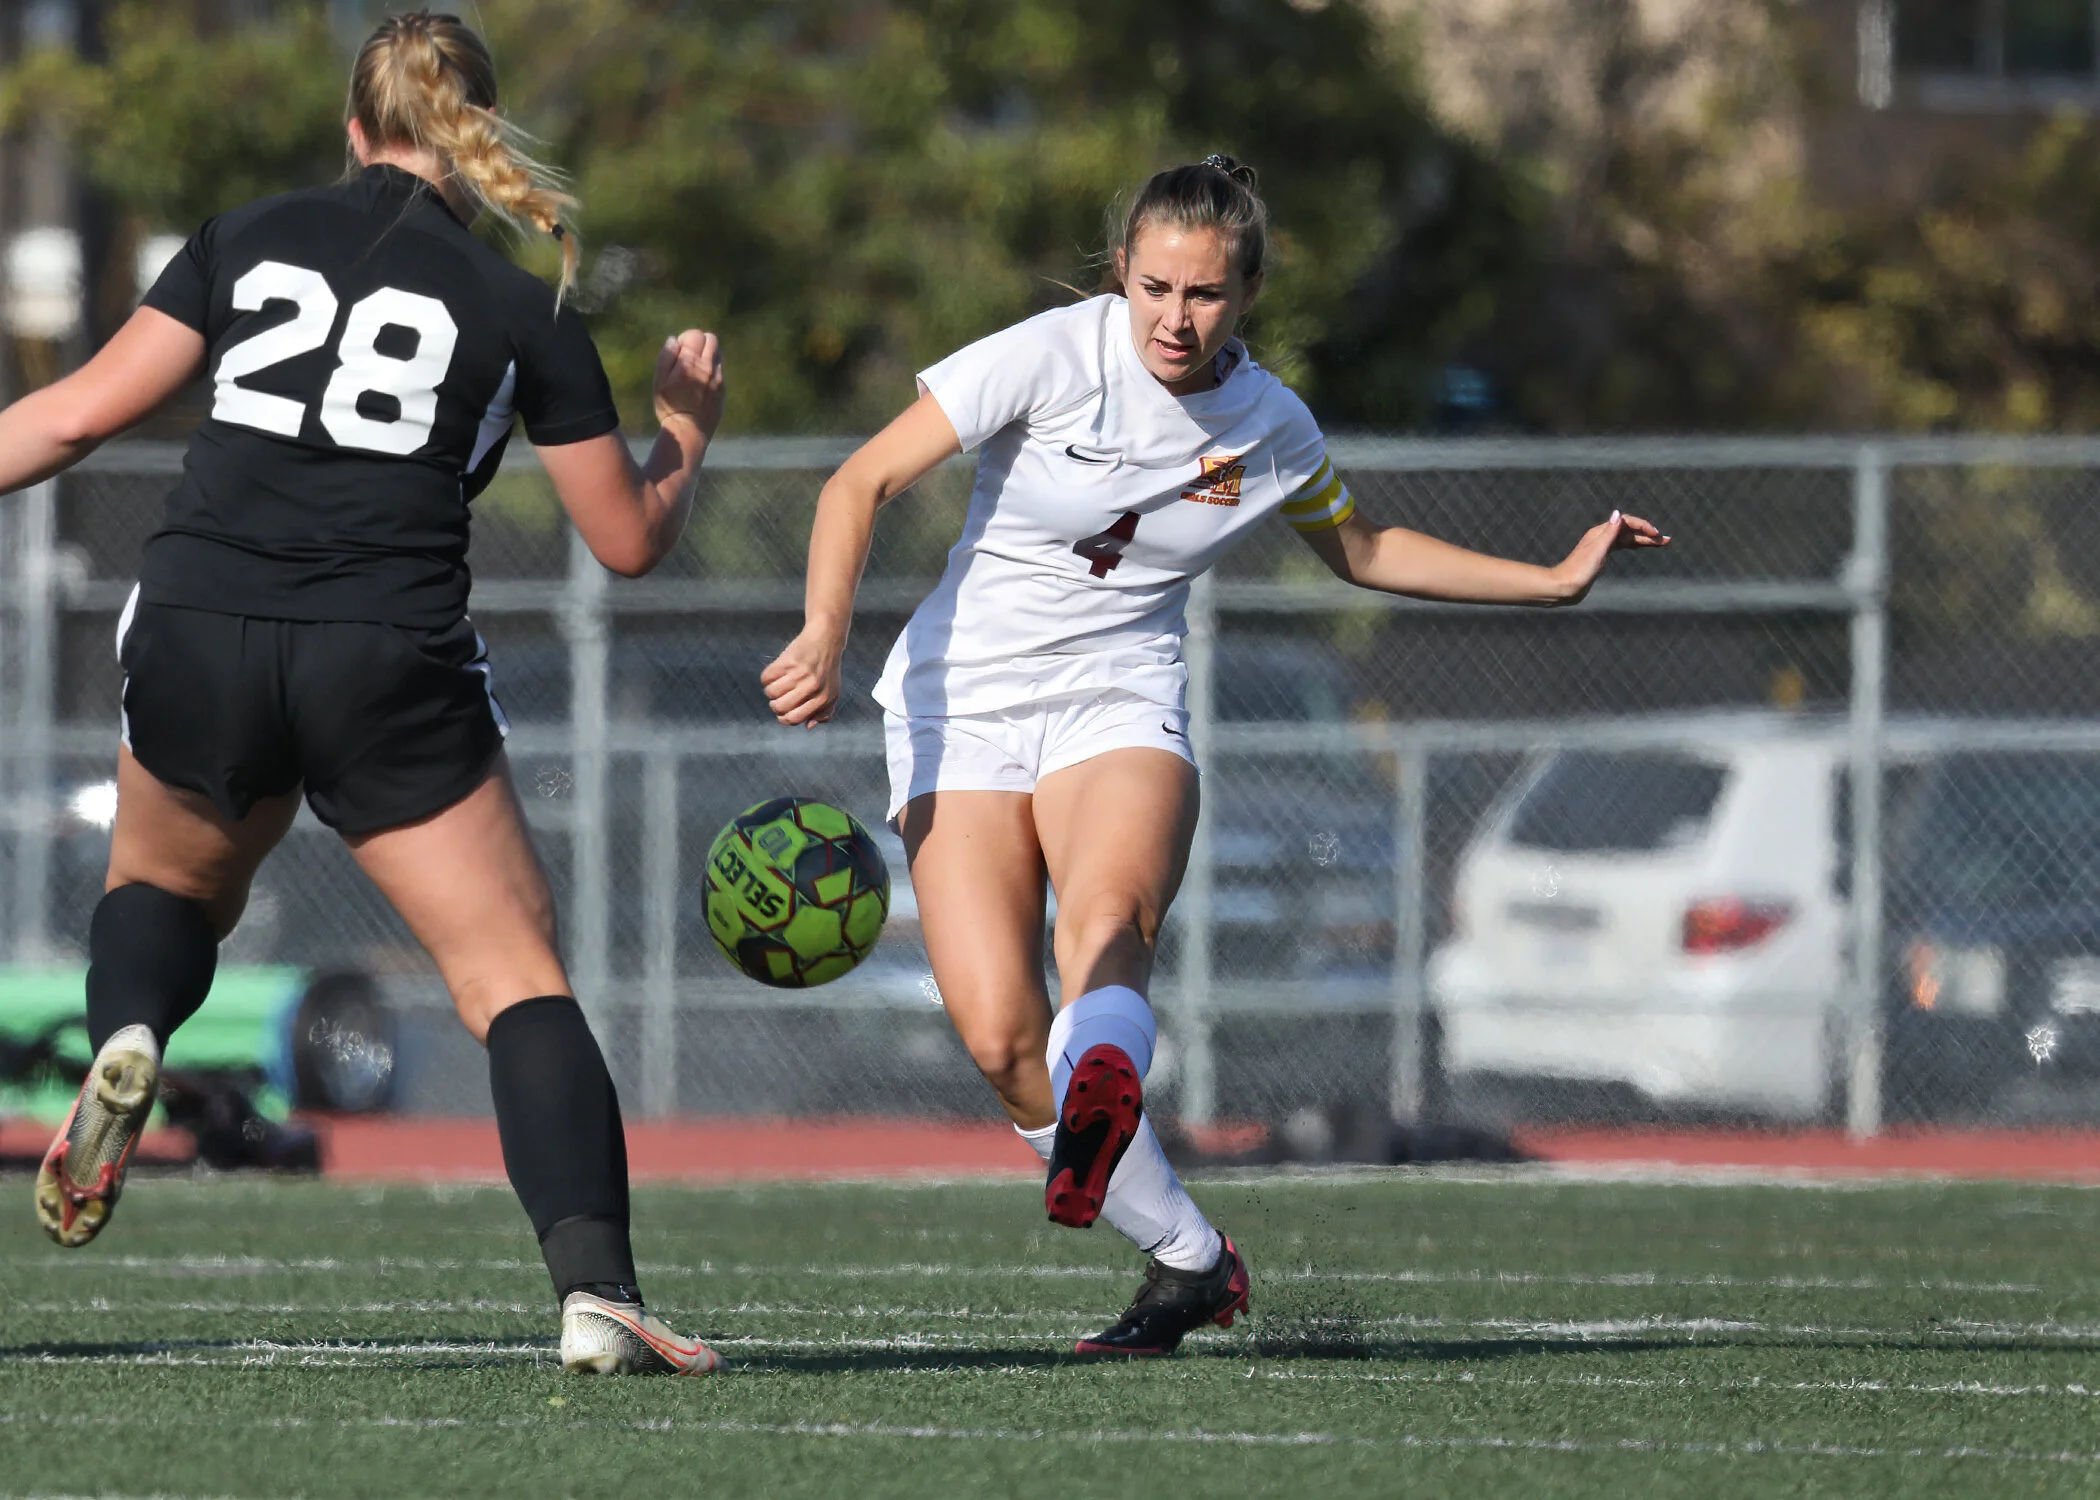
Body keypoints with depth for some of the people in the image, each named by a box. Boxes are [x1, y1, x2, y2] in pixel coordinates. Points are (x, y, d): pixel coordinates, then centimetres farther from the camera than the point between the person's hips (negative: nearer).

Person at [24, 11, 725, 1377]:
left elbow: (84, 411, 5)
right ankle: (597, 1292, -15)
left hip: (199, 636, 2)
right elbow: (630, 537, 11)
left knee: (165, 886, 30)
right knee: (520, 978, 2)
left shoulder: (252, 239, 9)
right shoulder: (523, 311, 6)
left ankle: (125, 1038, -4)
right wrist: (688, 435, 30)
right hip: (392, 671, -2)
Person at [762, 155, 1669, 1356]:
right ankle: (1189, 1259, 2)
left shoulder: (1271, 429, 1)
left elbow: (1359, 548, 23)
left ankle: (1095, 1138, -66)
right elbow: (864, 483, -10)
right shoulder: (1050, 359, -11)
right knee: (999, 1032, -17)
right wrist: (826, 635, -26)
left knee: (1107, 929, -34)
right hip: (962, 704, -1)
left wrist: (1553, 581, 20)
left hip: (1121, 705, 1)